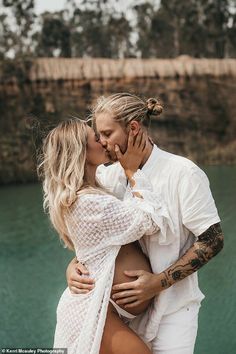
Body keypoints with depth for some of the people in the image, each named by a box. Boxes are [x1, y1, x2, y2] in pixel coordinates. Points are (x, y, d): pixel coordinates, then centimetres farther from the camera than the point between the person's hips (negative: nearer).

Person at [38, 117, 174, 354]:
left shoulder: (70, 198, 7)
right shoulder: (90, 203, -25)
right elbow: (154, 221, -22)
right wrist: (133, 172, -15)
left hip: (82, 302, 10)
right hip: (90, 310, -10)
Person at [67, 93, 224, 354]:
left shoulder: (183, 173, -14)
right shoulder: (108, 176, 1)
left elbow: (212, 240, -13)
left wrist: (159, 282, -19)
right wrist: (73, 266, -13)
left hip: (171, 308, -4)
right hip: (121, 303, 4)